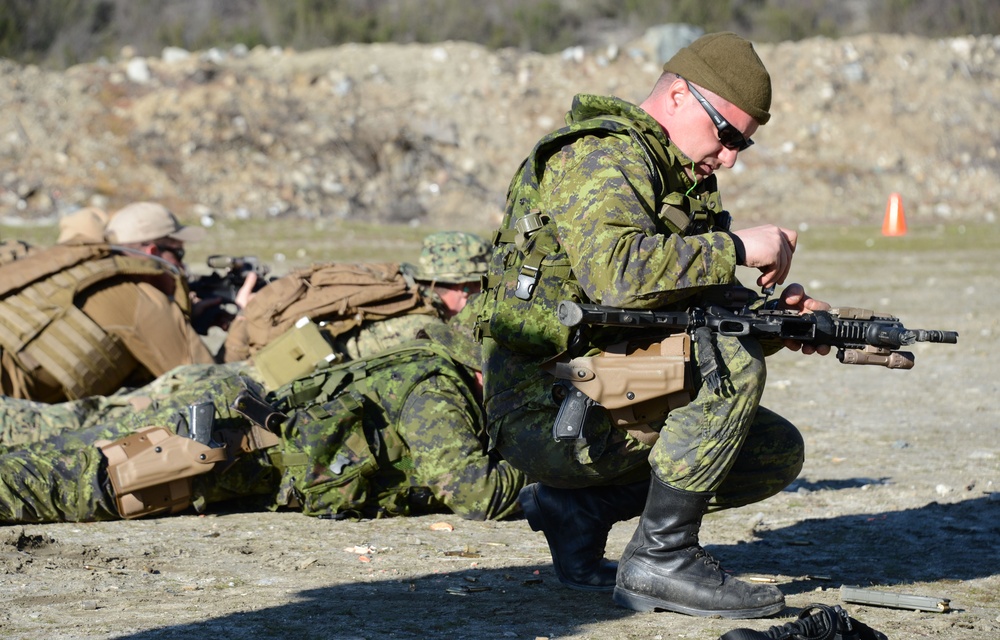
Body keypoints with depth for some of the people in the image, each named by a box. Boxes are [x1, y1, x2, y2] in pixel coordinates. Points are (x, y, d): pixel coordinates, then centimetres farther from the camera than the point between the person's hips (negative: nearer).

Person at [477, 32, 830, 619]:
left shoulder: (689, 182, 18)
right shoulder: (602, 157, -13)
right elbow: (616, 273, -32)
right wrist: (738, 248, -24)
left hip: (610, 399, 10)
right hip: (548, 412, -10)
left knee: (778, 453, 8)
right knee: (734, 361, -25)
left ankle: (580, 505, 6)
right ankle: (661, 560, -18)